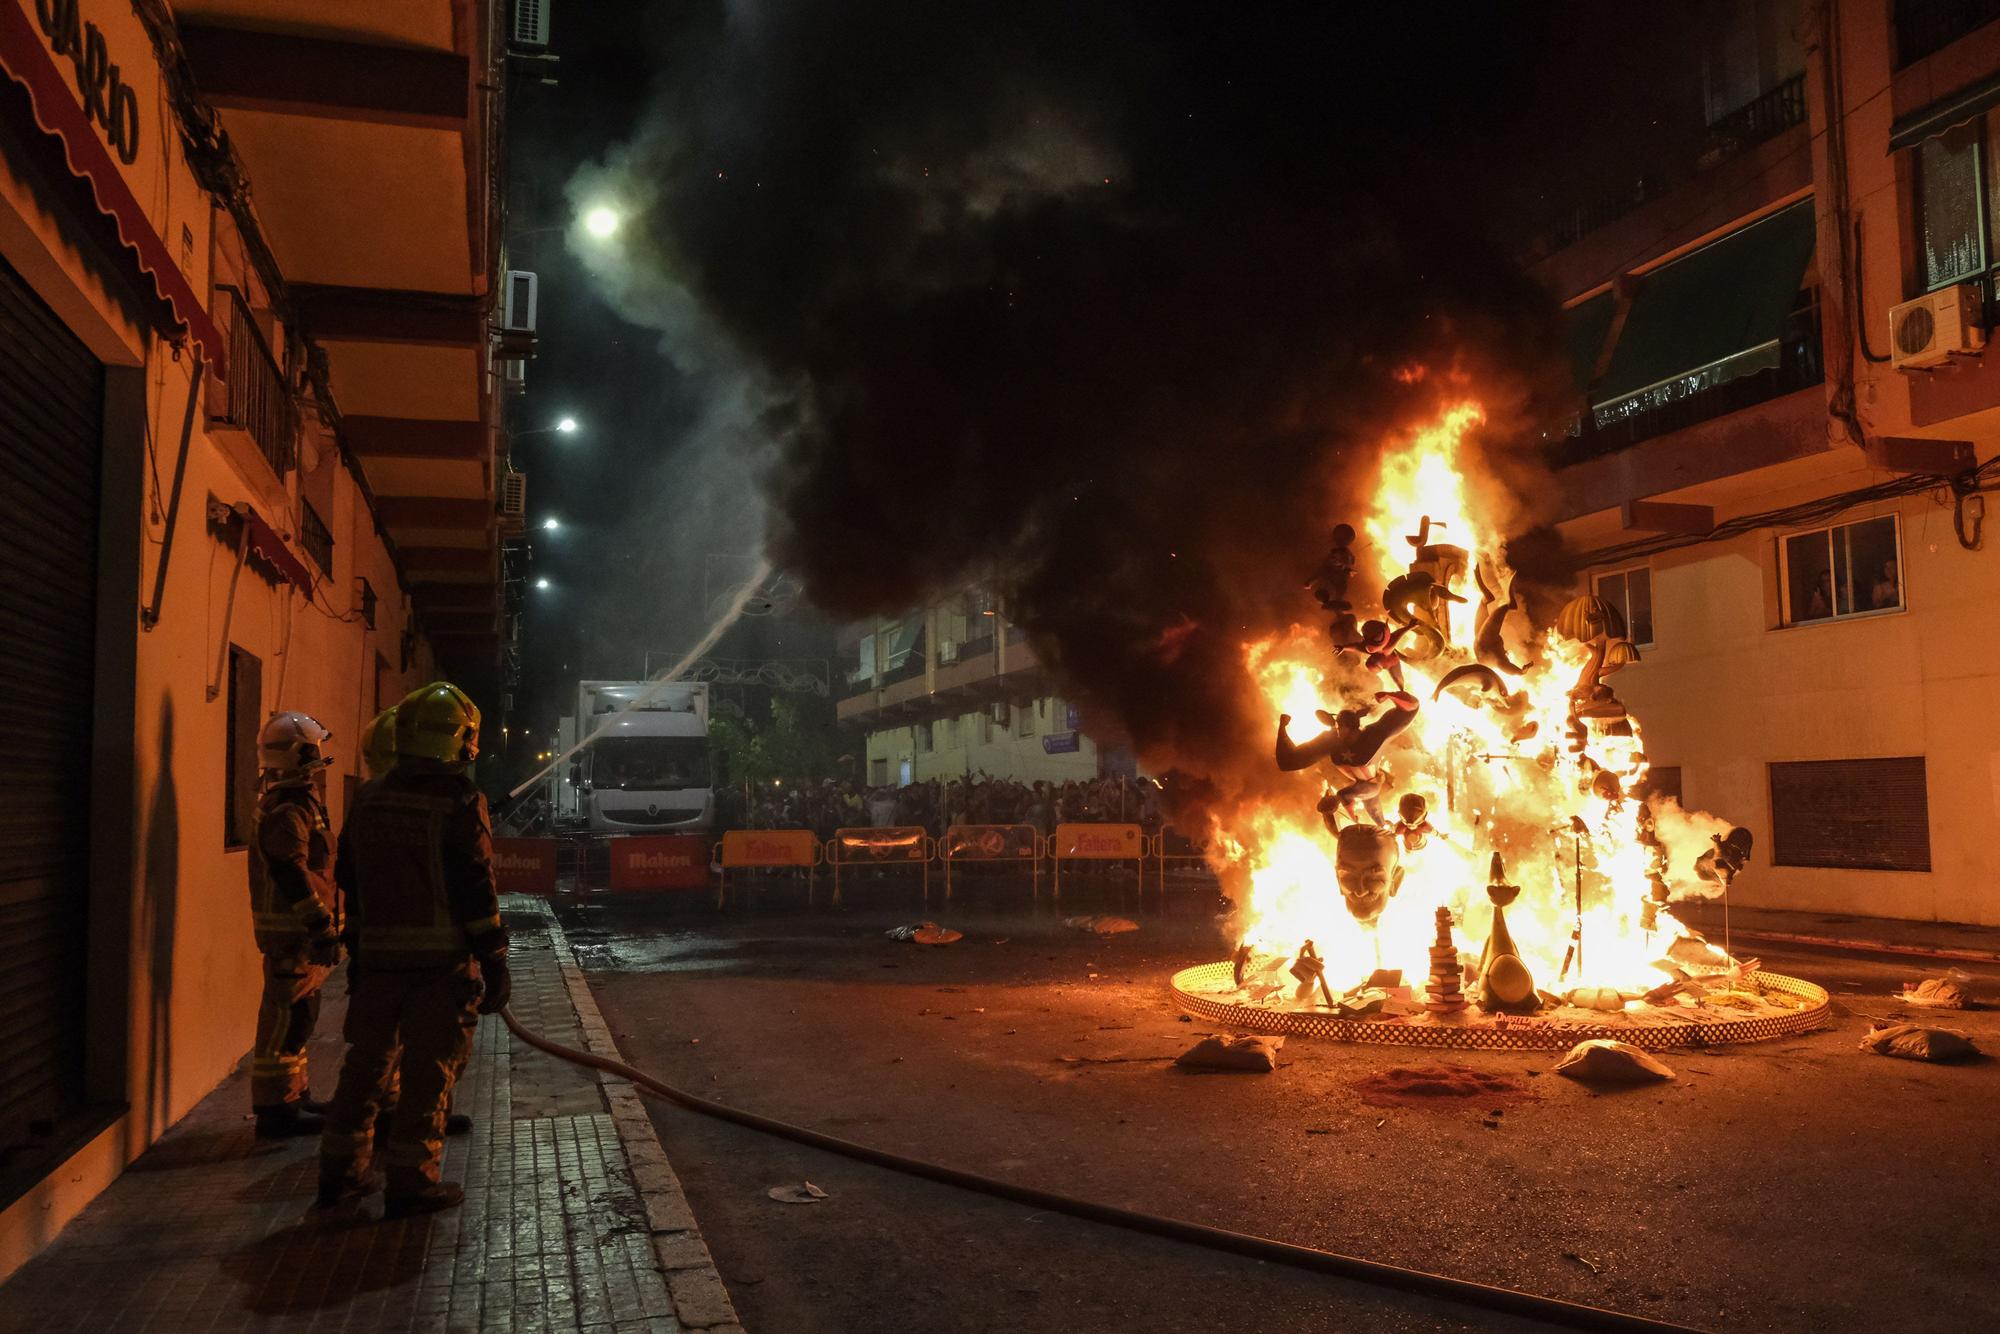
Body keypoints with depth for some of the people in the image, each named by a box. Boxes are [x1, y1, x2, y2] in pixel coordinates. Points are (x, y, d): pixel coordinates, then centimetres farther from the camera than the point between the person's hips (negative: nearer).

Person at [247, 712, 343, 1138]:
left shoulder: (300, 806, 15)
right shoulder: (286, 813, -18)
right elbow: (294, 879, -24)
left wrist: (325, 927, 25)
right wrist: (323, 930, -23)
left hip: (299, 932, 11)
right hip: (292, 933, -11)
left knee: (295, 1018, 18)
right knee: (287, 1020, -5)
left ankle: (294, 1097, 28)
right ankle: (277, 1110, 0)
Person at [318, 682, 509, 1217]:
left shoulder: (368, 798, 8)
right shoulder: (460, 802, -12)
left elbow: (347, 878, 14)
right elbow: (476, 891, -14)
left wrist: (357, 946, 23)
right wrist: (494, 963, -8)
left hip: (376, 954, 6)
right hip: (441, 958, -6)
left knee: (366, 1061, 16)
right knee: (428, 1070, 2)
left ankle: (340, 1172, 24)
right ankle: (410, 1181, 6)